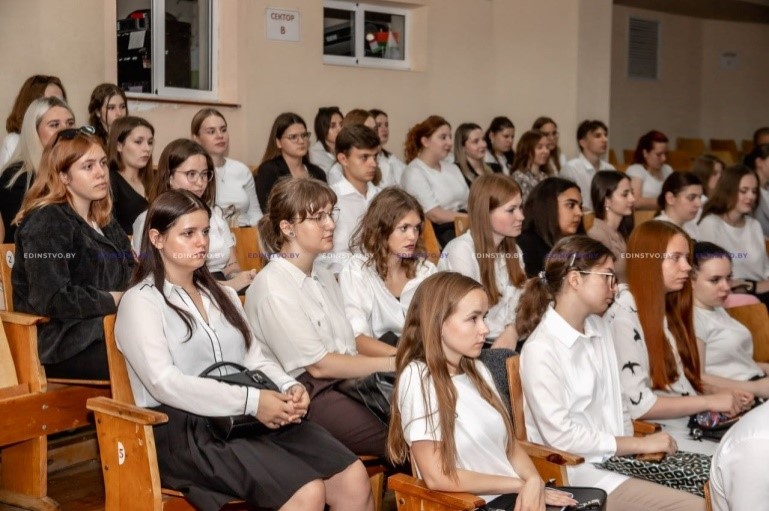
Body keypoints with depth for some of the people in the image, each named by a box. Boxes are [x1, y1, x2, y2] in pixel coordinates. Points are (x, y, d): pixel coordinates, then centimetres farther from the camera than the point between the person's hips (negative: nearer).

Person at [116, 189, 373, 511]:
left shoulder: (222, 296, 23)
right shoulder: (140, 302, 0)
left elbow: (254, 359, 16)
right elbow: (165, 383, -15)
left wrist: (289, 388, -7)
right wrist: (251, 401, -22)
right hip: (184, 430, -7)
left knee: (353, 478, -15)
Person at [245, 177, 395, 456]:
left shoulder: (323, 276, 17)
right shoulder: (273, 289, -11)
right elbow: (318, 365, -12)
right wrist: (392, 364, -9)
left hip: (348, 380, 8)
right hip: (308, 398, -8)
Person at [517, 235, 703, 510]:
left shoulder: (599, 328, 11)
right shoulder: (541, 349, -15)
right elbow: (560, 436, -18)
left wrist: (634, 445, -2)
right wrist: (639, 444, -13)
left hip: (619, 456, 8)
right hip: (577, 470, -8)